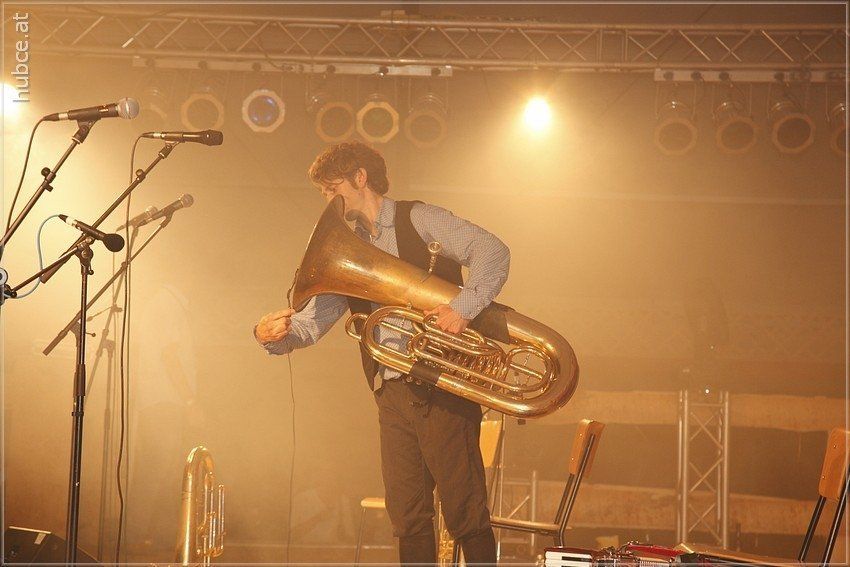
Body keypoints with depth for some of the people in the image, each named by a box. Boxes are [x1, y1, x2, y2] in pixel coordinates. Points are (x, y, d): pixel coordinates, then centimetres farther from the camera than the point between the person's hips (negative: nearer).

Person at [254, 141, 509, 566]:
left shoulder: (418, 220, 2)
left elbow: (492, 251, -9)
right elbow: (311, 322, 10)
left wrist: (464, 306, -24)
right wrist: (272, 335, -12)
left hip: (443, 386, -5)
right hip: (393, 394, 5)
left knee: (465, 512, -5)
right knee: (408, 519, 4)